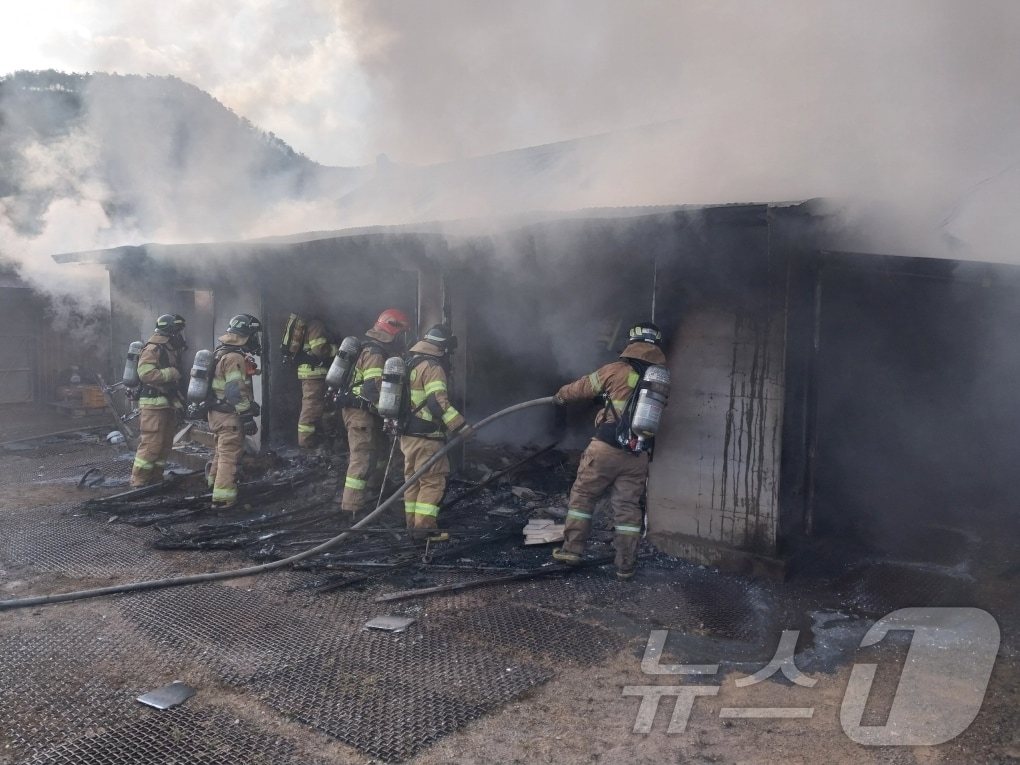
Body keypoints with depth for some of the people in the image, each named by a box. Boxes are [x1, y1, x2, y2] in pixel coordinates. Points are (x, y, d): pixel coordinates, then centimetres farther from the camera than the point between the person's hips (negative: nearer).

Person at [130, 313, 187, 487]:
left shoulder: (171, 350, 16)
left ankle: (155, 479, 19)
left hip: (167, 404, 9)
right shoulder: (153, 349, -12)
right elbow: (146, 374, -26)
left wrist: (179, 402, 17)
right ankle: (139, 482, -2)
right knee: (151, 444, -9)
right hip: (153, 404, -9)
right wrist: (171, 373, -19)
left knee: (165, 444, 11)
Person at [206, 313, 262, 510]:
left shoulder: (221, 353, 14)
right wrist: (248, 416, -21)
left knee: (221, 452, 23)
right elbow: (236, 392, -24)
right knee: (230, 456, -5)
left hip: (218, 412, 10)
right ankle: (223, 498, -3)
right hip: (229, 415, -10)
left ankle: (214, 484, 37)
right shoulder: (235, 357, -19)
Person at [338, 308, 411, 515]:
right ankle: (352, 505, -9)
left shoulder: (373, 349, 15)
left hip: (363, 410, 11)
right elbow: (374, 389, -27)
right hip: (360, 411, -11)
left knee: (378, 447, 21)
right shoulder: (375, 353, -18)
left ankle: (374, 488, 37)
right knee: (363, 457, -10)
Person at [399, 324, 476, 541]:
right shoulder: (432, 367, -14)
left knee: (414, 479, 13)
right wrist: (461, 427, -23)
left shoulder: (411, 364, 16)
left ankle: (413, 524, 19)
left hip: (408, 434, 10)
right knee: (433, 481, -5)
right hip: (425, 436, -9)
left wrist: (396, 425, 31)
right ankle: (425, 527, -6)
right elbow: (438, 403, -24)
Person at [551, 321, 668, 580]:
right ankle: (625, 565, 12)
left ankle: (572, 549, 14)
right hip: (638, 455, 4)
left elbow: (584, 387, 9)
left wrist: (562, 395, 31)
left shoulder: (617, 370, -5)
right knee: (628, 507, 10)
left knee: (582, 496, 12)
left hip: (606, 447, -3)